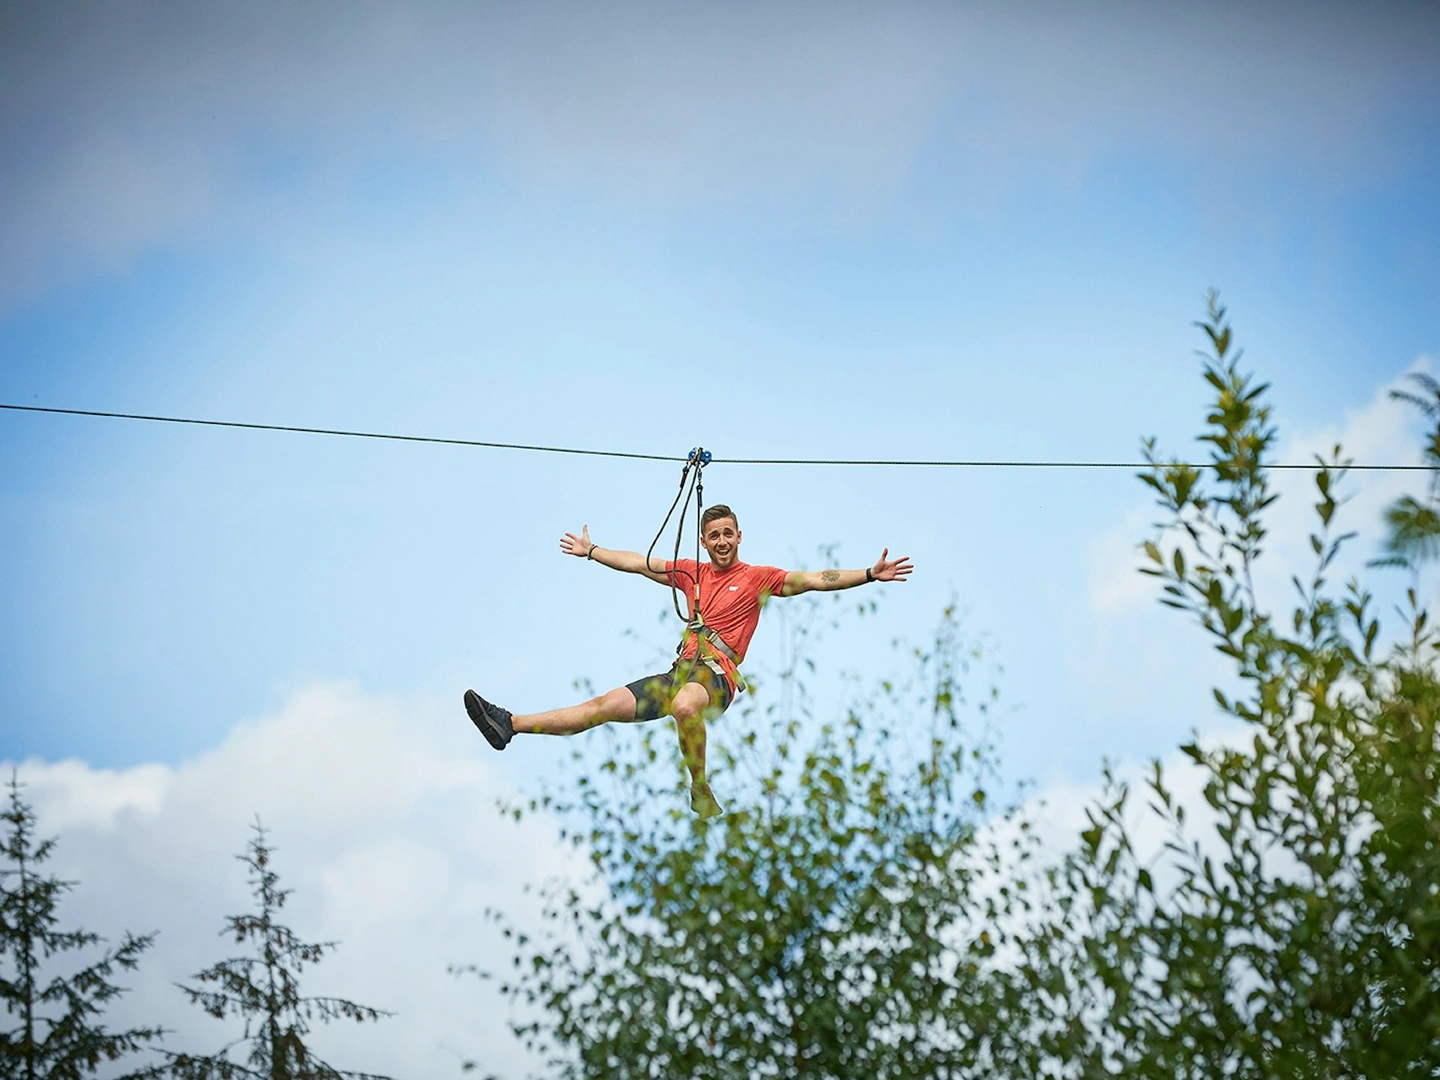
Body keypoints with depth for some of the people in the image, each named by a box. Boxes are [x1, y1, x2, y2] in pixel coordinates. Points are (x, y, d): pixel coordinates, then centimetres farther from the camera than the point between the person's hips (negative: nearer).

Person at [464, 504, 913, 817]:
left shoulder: (758, 578, 4)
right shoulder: (691, 572, 19)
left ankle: (700, 788, -28)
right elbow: (638, 563, 30)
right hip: (680, 671, 6)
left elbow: (813, 579, -5)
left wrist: (869, 575, -16)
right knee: (604, 705, 1)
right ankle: (509, 725, -3)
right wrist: (590, 552, 39)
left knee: (685, 705, -41)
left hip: (717, 674, -6)